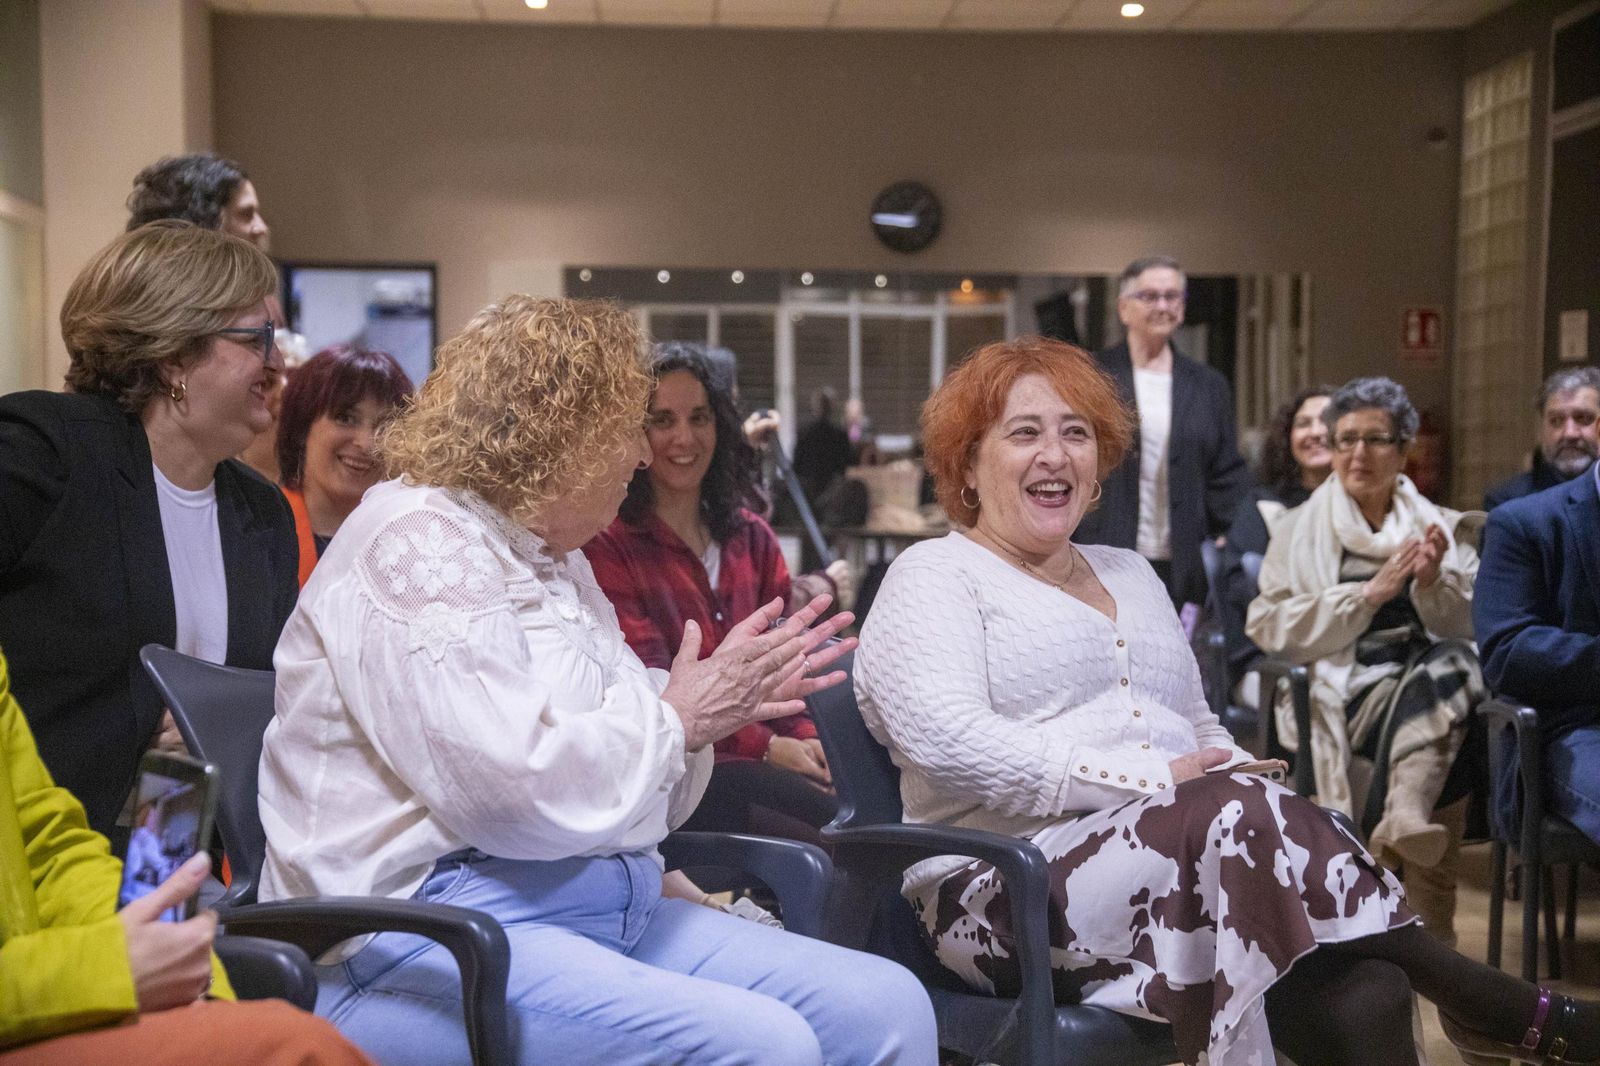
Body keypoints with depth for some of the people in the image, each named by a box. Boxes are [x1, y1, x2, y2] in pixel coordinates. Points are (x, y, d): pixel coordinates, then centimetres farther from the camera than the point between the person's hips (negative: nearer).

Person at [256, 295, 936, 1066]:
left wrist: (721, 703, 2)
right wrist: (677, 718, -7)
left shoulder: (556, 561, 17)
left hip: (603, 909, 9)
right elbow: (520, 791, -22)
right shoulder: (413, 543, -10)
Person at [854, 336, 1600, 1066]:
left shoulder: (1130, 574, 24)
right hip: (1010, 891, -6)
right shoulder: (934, 578, 2)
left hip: (1191, 859, 6)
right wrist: (1151, 781, -18)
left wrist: (1238, 780, -1)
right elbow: (950, 739, -14)